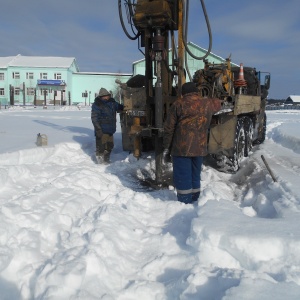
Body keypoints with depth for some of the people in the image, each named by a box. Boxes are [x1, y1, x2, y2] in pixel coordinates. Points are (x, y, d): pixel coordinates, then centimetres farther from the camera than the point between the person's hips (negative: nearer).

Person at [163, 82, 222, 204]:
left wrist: (166, 148, 3)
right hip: (200, 148, 4)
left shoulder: (178, 104, -1)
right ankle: (194, 201, 26)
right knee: (195, 176, 17)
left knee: (182, 178, 1)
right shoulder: (207, 104, 10)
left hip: (181, 148, -4)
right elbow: (217, 103, 35)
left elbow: (168, 128, -4)